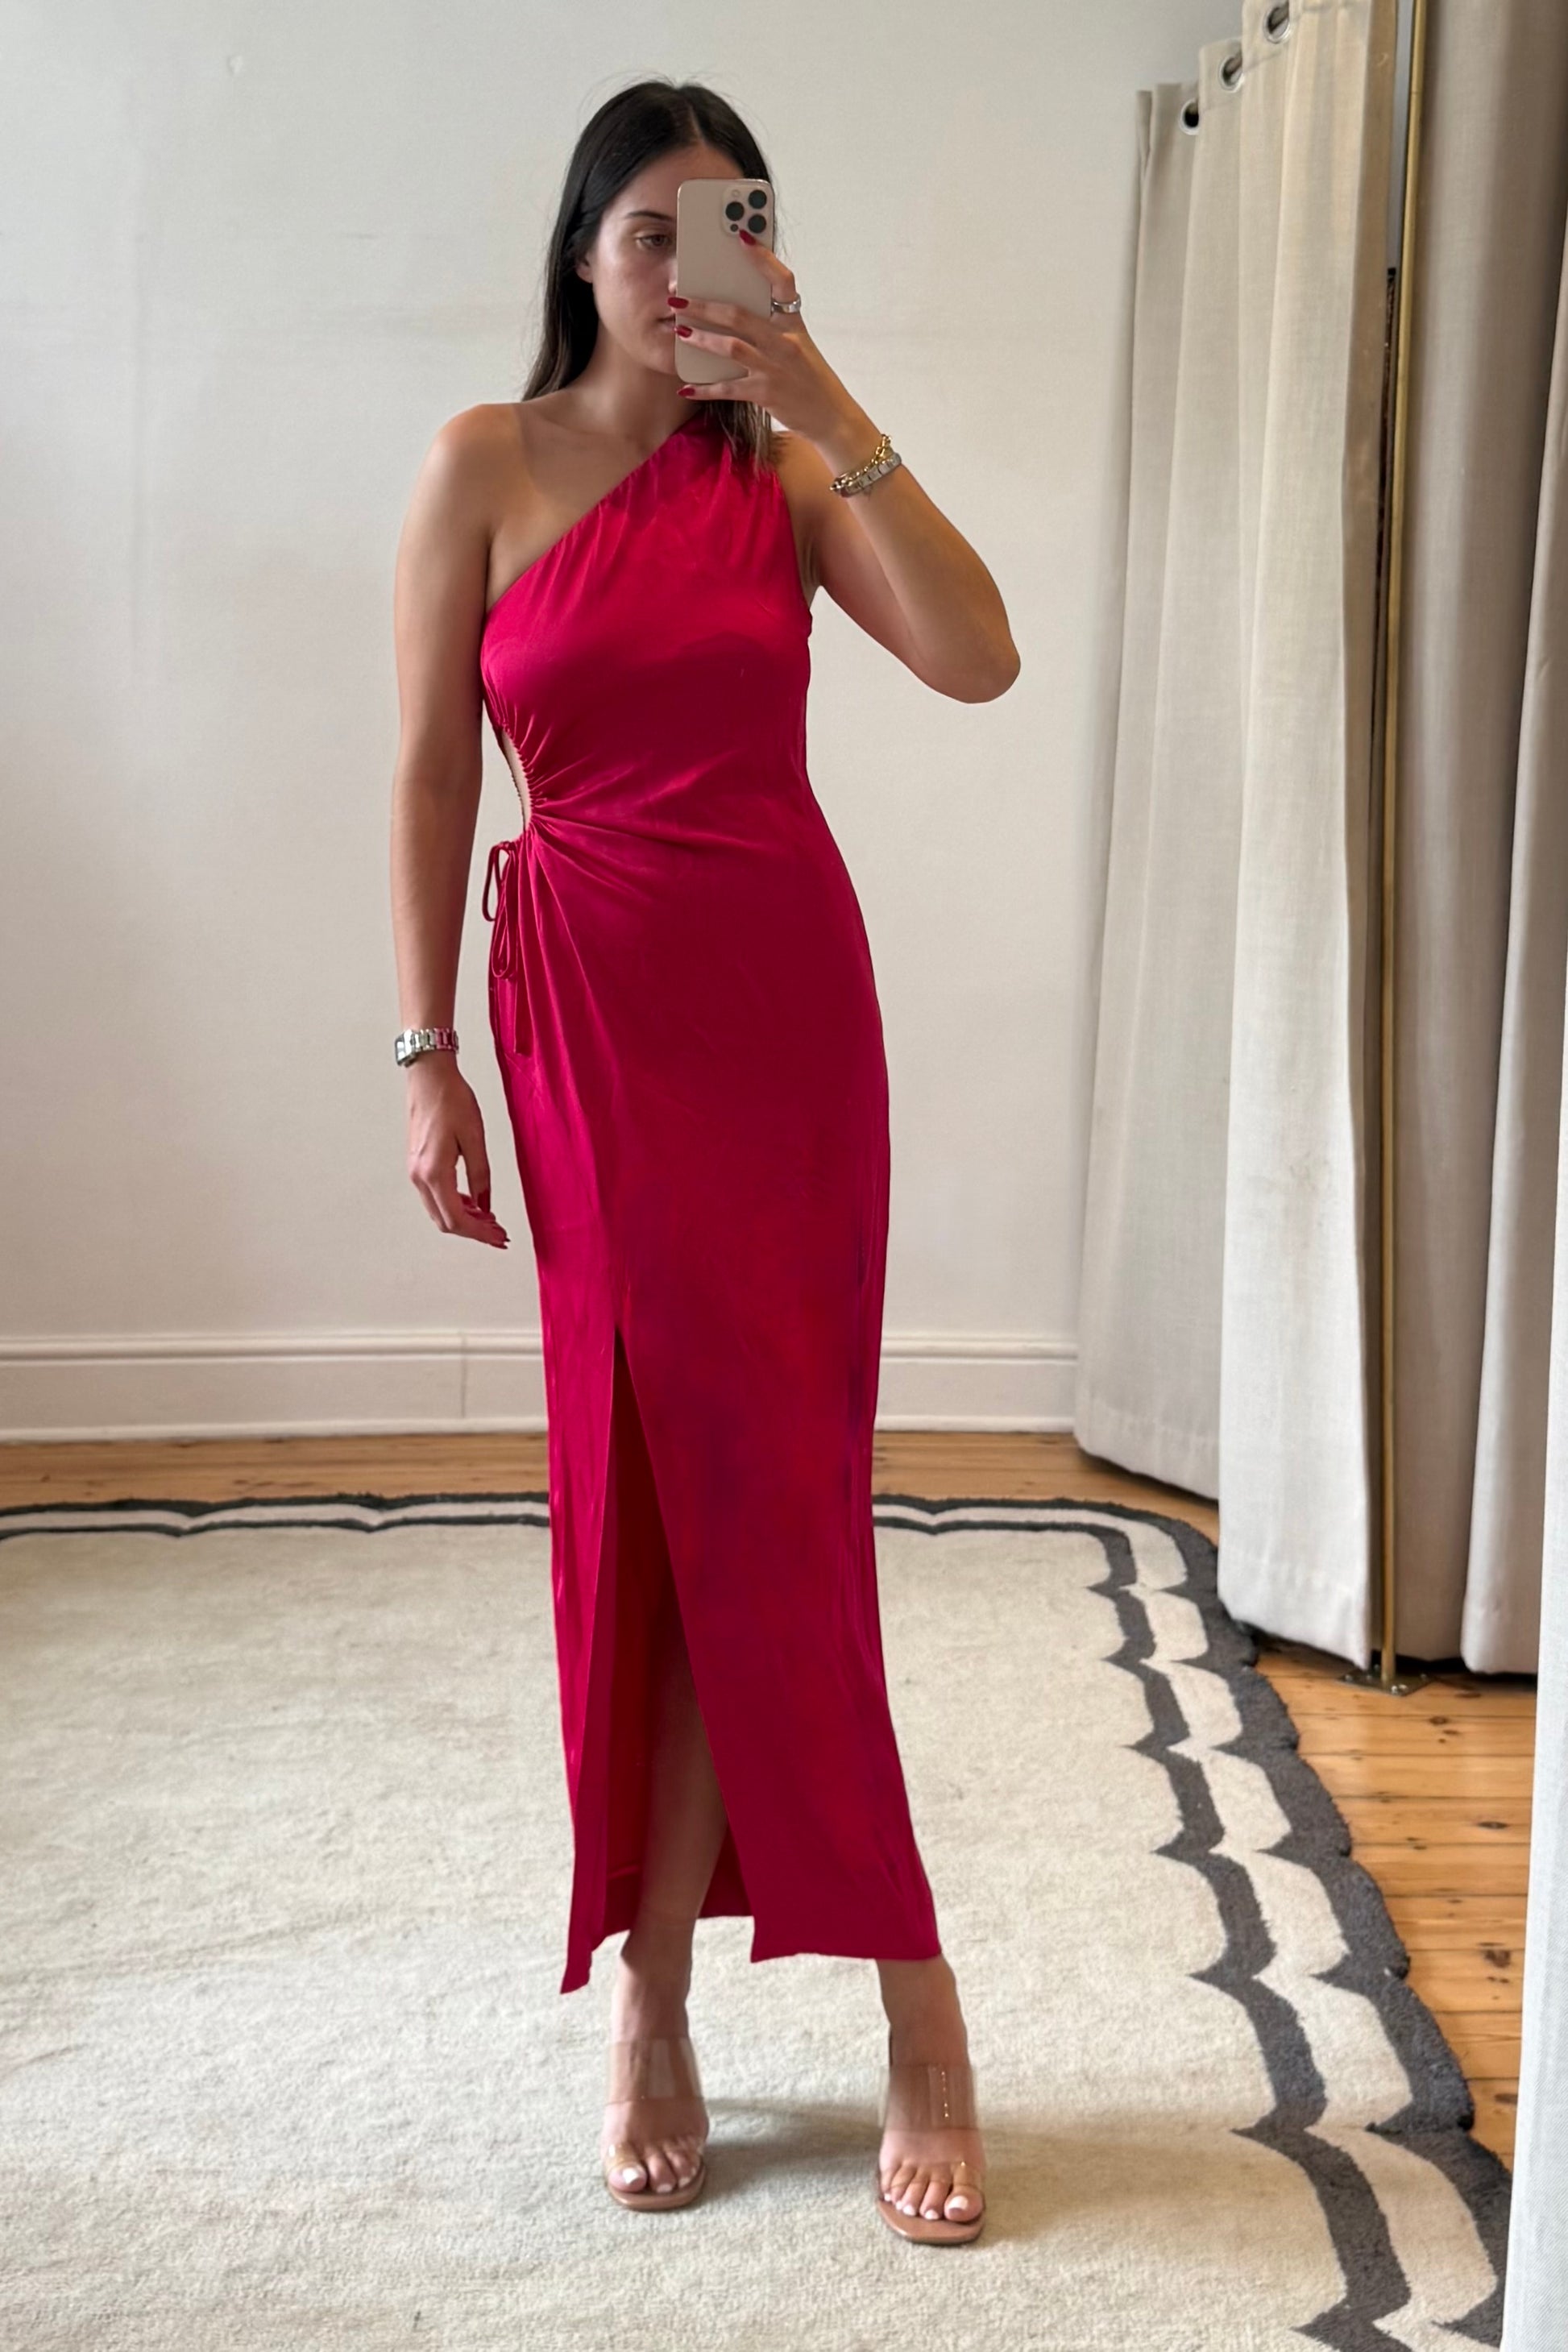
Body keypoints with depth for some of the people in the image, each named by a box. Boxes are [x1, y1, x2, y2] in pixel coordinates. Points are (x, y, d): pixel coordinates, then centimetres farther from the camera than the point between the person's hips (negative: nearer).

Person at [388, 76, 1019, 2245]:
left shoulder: (785, 471, 5)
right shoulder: (488, 466, 2)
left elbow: (977, 658, -10)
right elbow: (430, 775, 1)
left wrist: (826, 404, -14)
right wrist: (428, 1055, -4)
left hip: (789, 989, 1)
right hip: (590, 1005, -1)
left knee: (753, 1477, 0)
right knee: (664, 1471, 0)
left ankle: (659, 1992, 11)